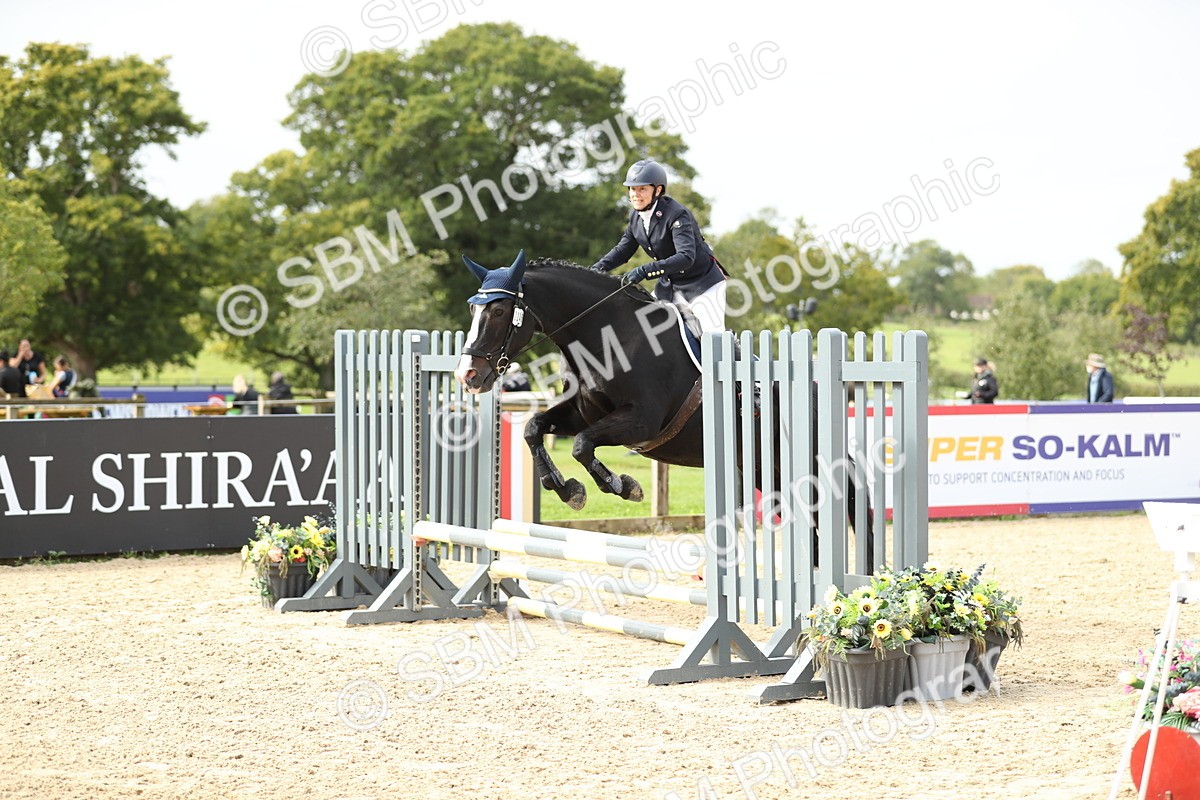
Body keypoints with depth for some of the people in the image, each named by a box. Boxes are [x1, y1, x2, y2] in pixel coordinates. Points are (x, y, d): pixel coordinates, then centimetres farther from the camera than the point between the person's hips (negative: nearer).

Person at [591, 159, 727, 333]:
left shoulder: (676, 215, -26)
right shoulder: (635, 216, -3)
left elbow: (686, 257, -38)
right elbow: (623, 250, 9)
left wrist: (644, 271, -46)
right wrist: (598, 268, -10)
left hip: (703, 283, -7)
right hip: (670, 285, 7)